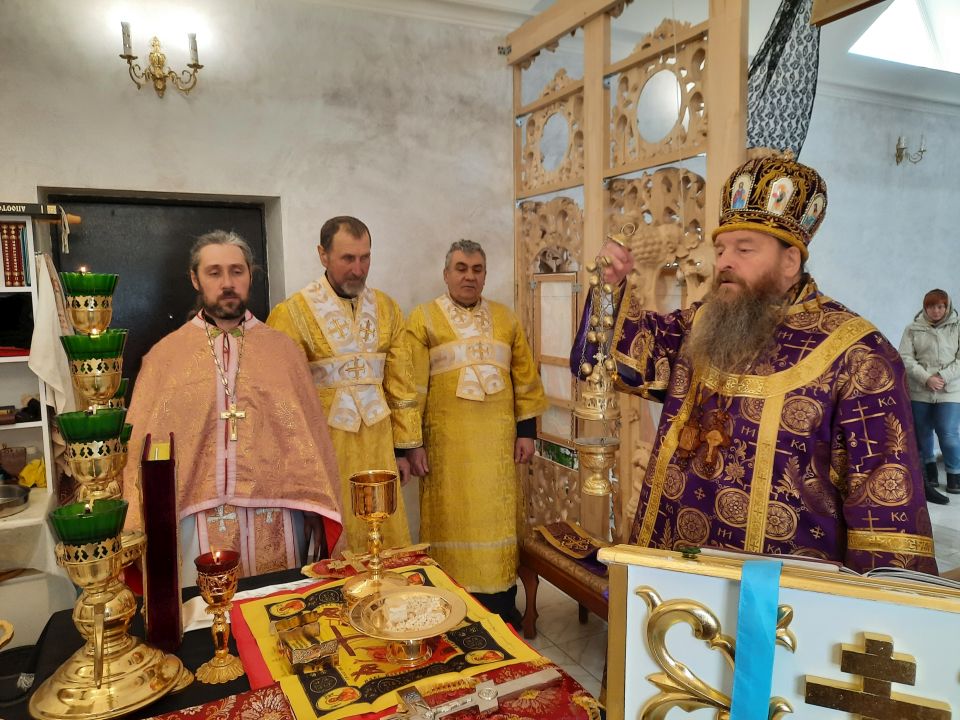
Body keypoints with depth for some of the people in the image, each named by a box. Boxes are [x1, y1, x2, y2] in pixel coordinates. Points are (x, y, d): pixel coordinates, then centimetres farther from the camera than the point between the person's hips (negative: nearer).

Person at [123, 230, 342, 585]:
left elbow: (309, 435, 2)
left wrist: (317, 513, -4)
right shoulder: (164, 356, 3)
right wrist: (141, 527, -3)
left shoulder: (282, 350, 4)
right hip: (199, 519, 0)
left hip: (274, 523, 1)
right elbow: (144, 445, 4)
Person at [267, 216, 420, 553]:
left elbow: (400, 382, 8)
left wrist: (403, 447, 8)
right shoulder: (293, 313, -9)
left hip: (377, 442, 4)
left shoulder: (387, 308, 5)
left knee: (387, 542, 11)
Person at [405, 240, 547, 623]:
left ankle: (501, 604, 23)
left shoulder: (506, 319, 9)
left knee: (497, 520, 9)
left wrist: (527, 430, 4)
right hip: (446, 442, -3)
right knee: (451, 522, 5)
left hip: (497, 440, 3)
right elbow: (412, 385, -5)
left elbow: (525, 378, 10)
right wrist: (412, 443, -9)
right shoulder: (423, 319, -1)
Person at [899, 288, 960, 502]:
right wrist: (927, 378, -16)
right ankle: (929, 468, 29)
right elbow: (905, 359, -4)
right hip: (919, 391, 1)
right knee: (922, 434, 10)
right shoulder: (913, 329, 3)